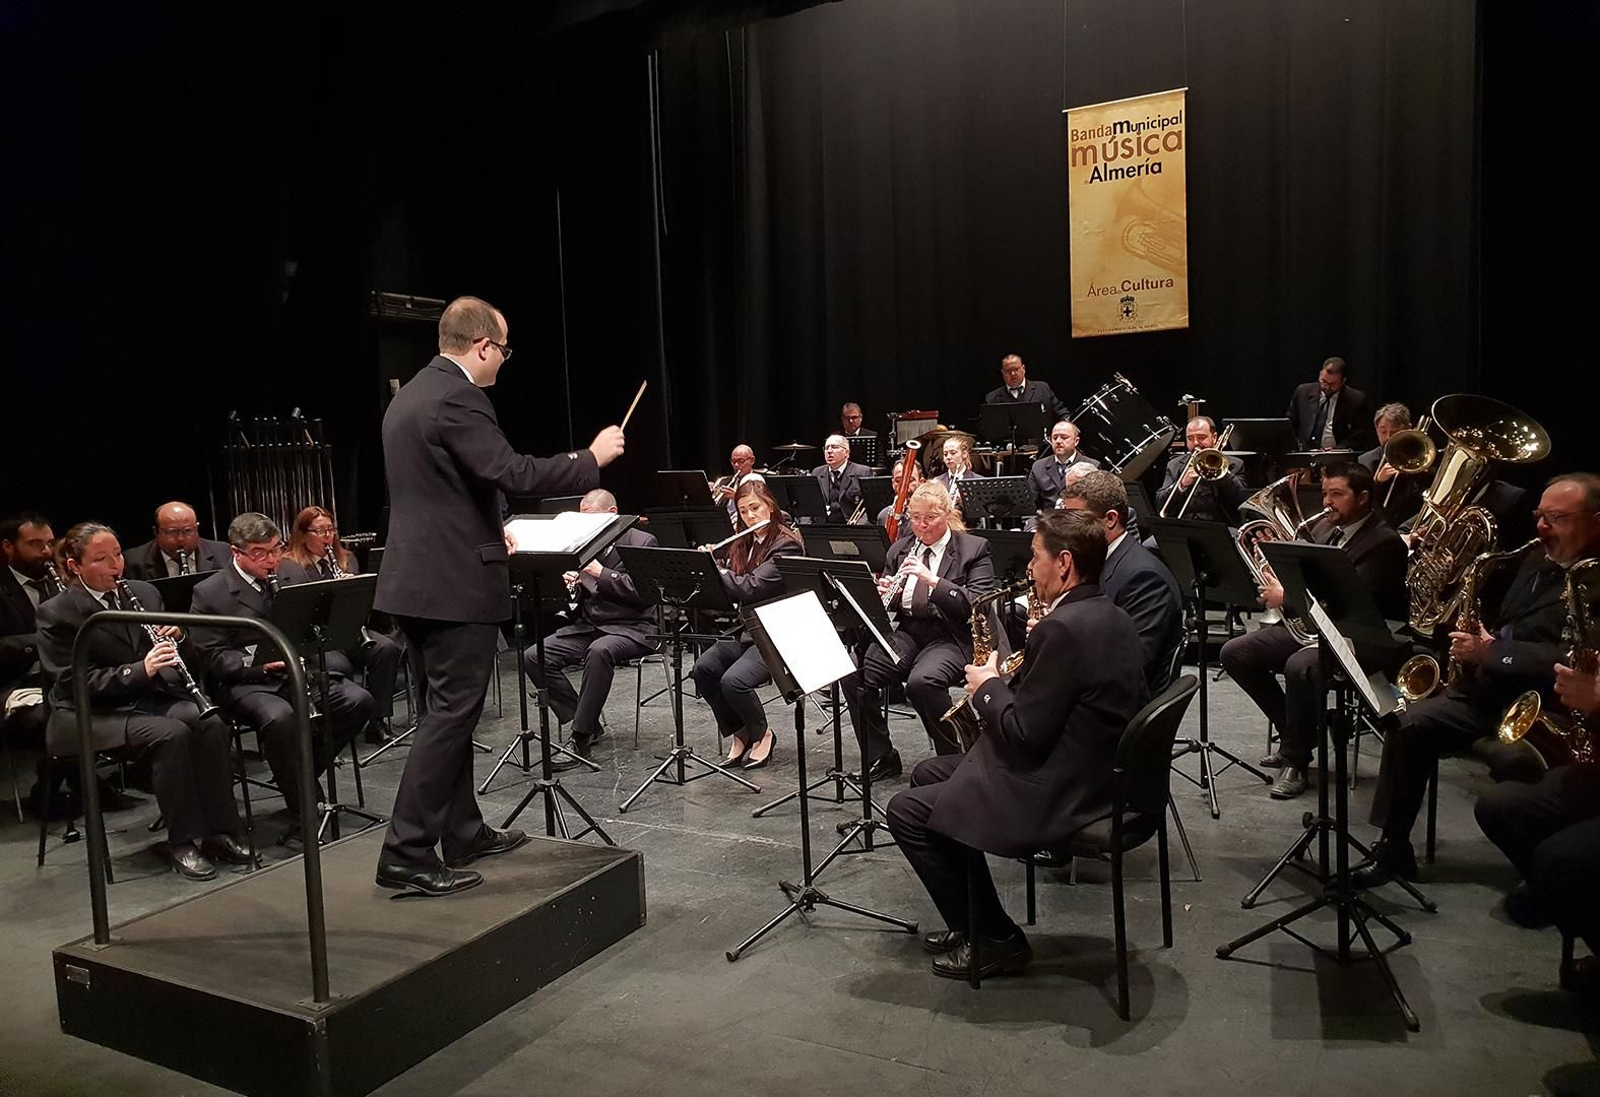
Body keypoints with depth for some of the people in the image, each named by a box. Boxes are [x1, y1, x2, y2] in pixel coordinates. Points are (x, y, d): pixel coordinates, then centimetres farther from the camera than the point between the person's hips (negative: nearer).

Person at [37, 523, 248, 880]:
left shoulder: (144, 593, 9)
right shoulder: (55, 614, -6)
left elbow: (181, 659, 14)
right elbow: (74, 683, -14)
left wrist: (178, 639, -11)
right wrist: (139, 670, -27)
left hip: (152, 696, 5)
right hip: (94, 713, -4)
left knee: (211, 723, -25)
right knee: (171, 734, -32)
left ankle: (218, 830, -18)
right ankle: (183, 842, -21)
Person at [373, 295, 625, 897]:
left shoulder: (410, 395, 15)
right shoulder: (456, 398, -16)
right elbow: (513, 473, -24)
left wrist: (486, 529, 23)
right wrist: (592, 457, -13)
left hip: (418, 578, 10)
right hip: (456, 583, -10)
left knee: (448, 708, 16)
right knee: (452, 713, -4)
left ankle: (463, 833, 26)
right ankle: (407, 854, 0)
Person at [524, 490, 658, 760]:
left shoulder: (643, 542, -3)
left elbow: (645, 593, -14)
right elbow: (582, 596, 18)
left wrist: (601, 573, -18)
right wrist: (573, 584, -6)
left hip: (630, 627, -6)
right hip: (588, 625, 6)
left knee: (600, 651, -39)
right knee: (533, 656, -13)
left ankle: (582, 733, -25)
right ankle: (585, 722, -5)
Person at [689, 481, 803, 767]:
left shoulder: (786, 545, -12)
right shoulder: (742, 545, 13)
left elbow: (751, 588, -21)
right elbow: (729, 592, 12)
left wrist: (712, 566, -12)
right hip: (745, 630, 7)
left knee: (733, 681, -27)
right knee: (702, 668, -18)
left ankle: (762, 734, 3)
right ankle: (739, 733, 3)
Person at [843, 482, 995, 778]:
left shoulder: (974, 549, 0)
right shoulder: (900, 549, 15)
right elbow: (889, 605, 18)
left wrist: (932, 580, -23)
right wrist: (885, 594, -7)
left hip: (952, 638, -5)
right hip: (907, 633, 5)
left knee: (922, 681, -35)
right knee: (853, 673, -20)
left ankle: (954, 757, -11)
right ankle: (880, 757, -3)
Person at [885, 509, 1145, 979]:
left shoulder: (1062, 628, -25)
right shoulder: (1110, 617, 7)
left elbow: (1023, 736, -24)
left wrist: (988, 686, -7)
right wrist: (1009, 682, 5)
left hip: (1057, 795, -11)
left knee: (906, 811, -3)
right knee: (927, 775, 19)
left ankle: (995, 938, 8)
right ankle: (970, 921, 26)